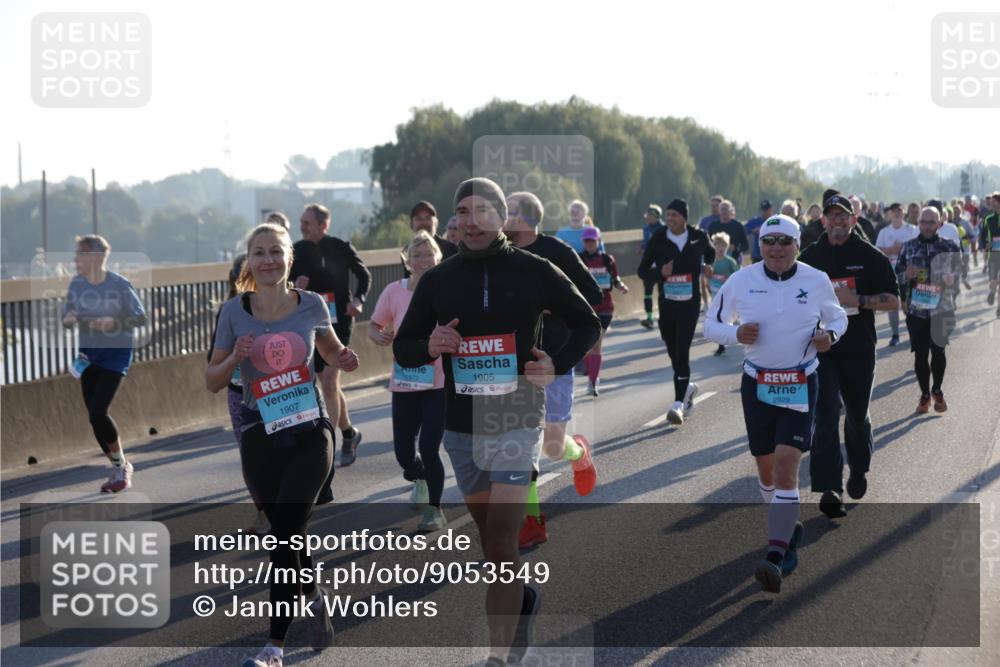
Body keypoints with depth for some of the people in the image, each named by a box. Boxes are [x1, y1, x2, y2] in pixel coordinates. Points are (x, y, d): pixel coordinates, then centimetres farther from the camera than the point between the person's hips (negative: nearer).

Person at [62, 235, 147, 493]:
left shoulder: (119, 284, -14)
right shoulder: (76, 283, -1)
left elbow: (140, 317, -8)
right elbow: (67, 316, 9)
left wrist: (114, 322, -24)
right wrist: (68, 319, -16)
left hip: (116, 353, -5)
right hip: (88, 355, 5)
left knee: (99, 411, -15)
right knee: (94, 416, 5)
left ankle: (121, 464, 8)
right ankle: (120, 468, 23)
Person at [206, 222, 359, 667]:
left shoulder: (311, 305, -2)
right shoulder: (235, 311, -3)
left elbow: (330, 351, 17)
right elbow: (212, 382, 1)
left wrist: (345, 360, -6)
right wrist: (235, 358, -19)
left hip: (310, 434, -2)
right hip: (260, 439, 2)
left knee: (285, 534, -11)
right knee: (286, 534, 11)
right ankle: (312, 596, 42)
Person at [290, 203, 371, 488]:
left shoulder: (341, 248, -4)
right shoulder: (297, 251, 1)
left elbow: (364, 275, 8)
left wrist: (358, 299, -9)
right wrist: (295, 288, -16)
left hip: (339, 320, -4)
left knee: (329, 381, -15)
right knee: (329, 384, 12)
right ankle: (349, 433, 32)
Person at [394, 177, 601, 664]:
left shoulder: (535, 271, -2)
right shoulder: (437, 280, 4)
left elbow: (587, 324, 10)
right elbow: (402, 347, 10)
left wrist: (558, 365, -7)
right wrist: (429, 347, -12)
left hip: (516, 426, -3)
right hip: (461, 429, 4)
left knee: (501, 547, -12)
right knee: (491, 542, 15)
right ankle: (523, 599, 44)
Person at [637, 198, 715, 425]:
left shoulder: (699, 237, -1)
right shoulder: (658, 239, -3)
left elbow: (710, 253, 23)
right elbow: (642, 270, -1)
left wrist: (705, 266, 7)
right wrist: (660, 272, -18)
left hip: (690, 303, -2)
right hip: (667, 303, 2)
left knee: (682, 351, -14)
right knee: (673, 352, 12)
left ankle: (679, 404, -17)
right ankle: (687, 387, 40)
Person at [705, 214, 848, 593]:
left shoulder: (817, 281, -2)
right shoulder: (740, 281, -2)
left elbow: (838, 317, 14)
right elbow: (711, 324, 6)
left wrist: (831, 334, -9)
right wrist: (735, 334, -15)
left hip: (800, 386, -2)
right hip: (757, 384, 2)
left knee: (786, 466, -15)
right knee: (766, 471, 11)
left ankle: (776, 555, -17)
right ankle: (789, 528, 39)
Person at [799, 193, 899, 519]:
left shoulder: (871, 257, 0)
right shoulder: (810, 256, 4)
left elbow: (893, 301, -3)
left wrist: (857, 300, -16)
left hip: (859, 350, 0)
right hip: (820, 348, 0)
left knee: (857, 415, 16)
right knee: (826, 415, -12)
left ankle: (859, 469, 42)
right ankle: (830, 489, -17)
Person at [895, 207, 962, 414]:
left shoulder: (950, 247, 0)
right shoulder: (908, 247, 4)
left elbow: (958, 274, 6)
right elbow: (897, 275, 8)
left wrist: (951, 279, -16)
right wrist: (906, 275, -14)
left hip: (941, 309, -1)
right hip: (916, 309, 1)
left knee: (938, 351, 2)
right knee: (920, 353, 4)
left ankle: (937, 390, 26)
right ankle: (925, 394, 22)